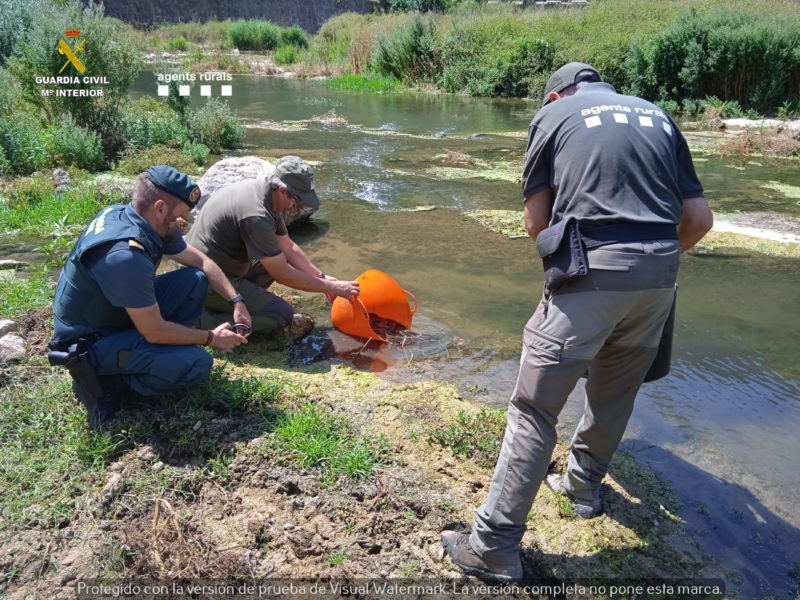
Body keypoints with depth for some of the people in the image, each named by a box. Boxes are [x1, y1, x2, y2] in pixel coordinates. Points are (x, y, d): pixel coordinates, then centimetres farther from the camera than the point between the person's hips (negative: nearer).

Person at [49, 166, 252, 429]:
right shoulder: (125, 256, -35)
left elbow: (200, 261, 4)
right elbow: (154, 331, -27)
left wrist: (236, 300, -3)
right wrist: (210, 338, -14)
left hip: (120, 315, 9)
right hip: (89, 342, -9)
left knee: (195, 279, -1)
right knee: (197, 364, -22)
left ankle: (159, 350, 3)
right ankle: (103, 380, -6)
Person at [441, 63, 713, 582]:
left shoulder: (553, 114, 12)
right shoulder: (657, 116, 22)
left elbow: (536, 222, 6)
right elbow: (699, 218, 15)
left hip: (591, 276, -5)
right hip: (660, 277, 6)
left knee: (535, 407, 0)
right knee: (616, 391, 23)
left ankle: (495, 547, 7)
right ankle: (585, 484, 45)